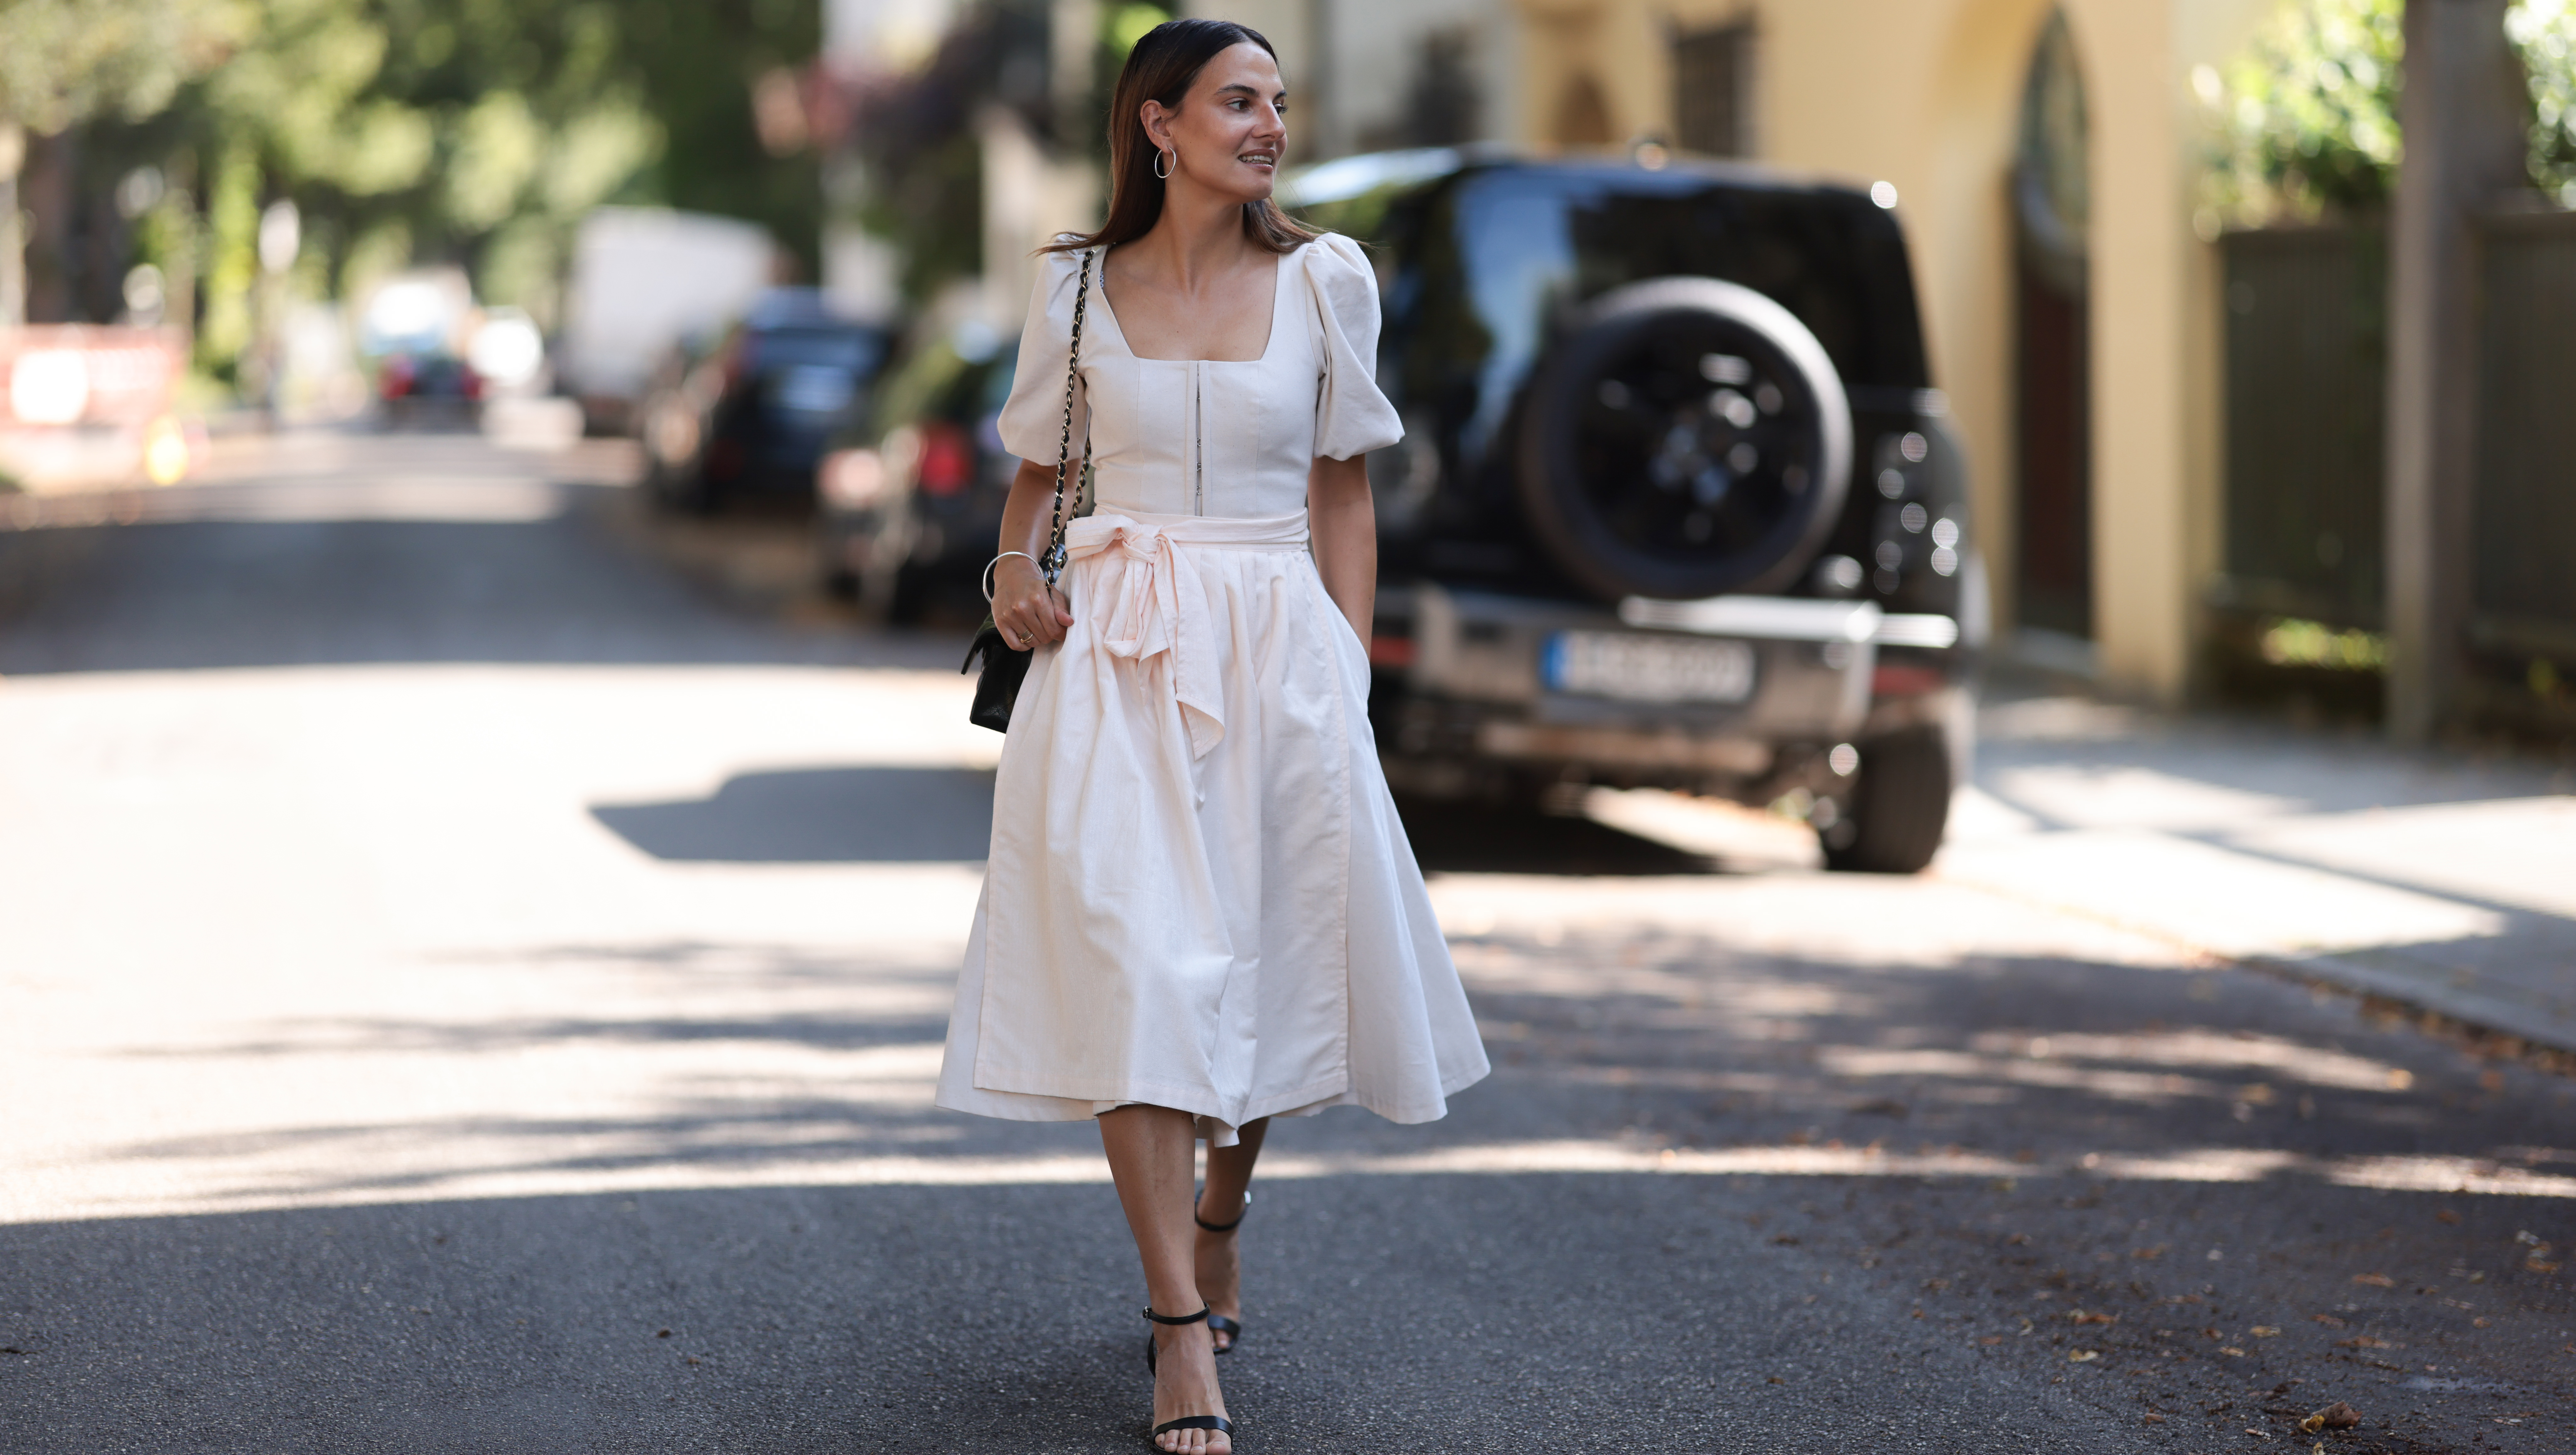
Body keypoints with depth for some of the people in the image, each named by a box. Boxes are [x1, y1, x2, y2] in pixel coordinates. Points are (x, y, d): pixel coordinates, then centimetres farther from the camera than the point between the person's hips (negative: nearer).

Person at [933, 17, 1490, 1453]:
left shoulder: (1324, 280, 4)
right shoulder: (1079, 286, 4)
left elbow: (1345, 493, 8)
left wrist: (1349, 676, 2)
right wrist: (1018, 564, -3)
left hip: (1278, 651, 1)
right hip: (1114, 656, -1)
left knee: (1267, 962, 8)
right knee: (1132, 965, -12)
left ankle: (1220, 1222, 37)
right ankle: (1185, 1332, -12)